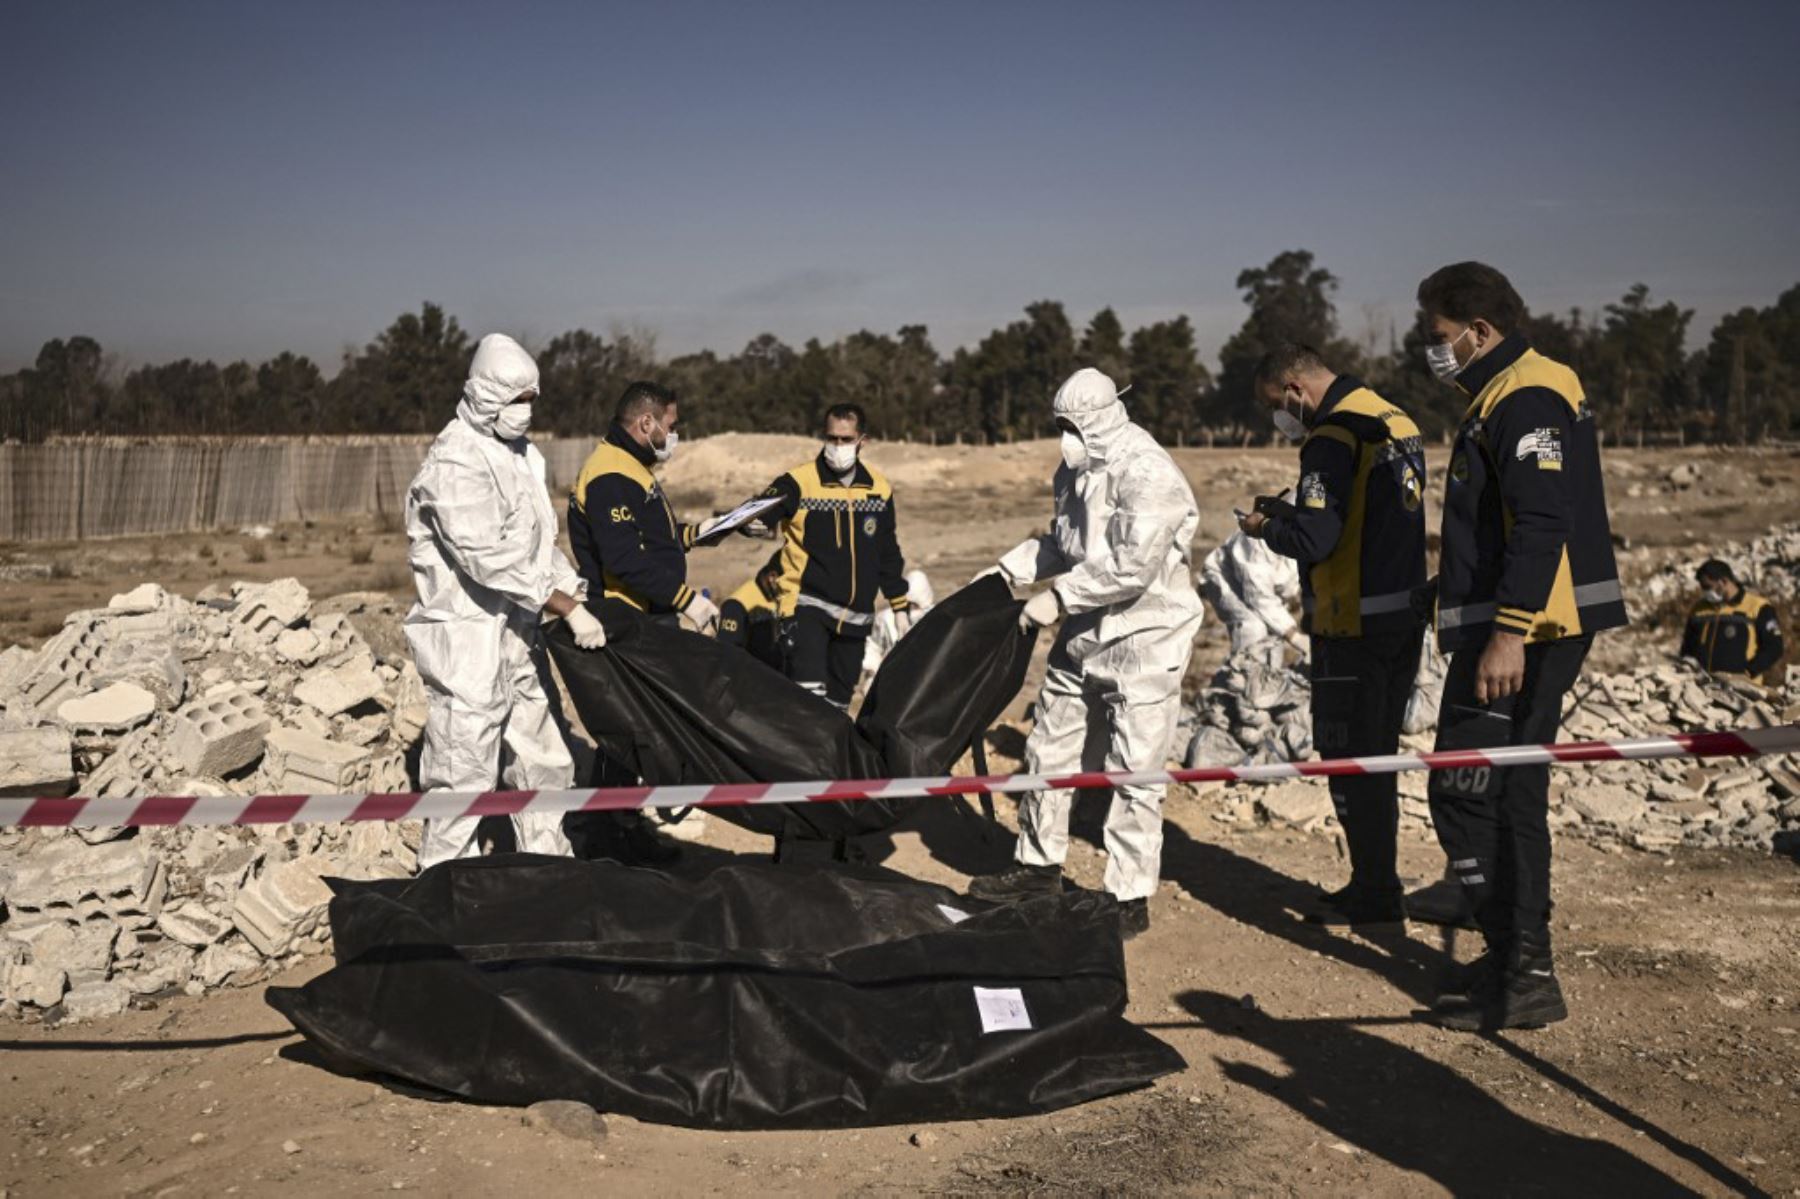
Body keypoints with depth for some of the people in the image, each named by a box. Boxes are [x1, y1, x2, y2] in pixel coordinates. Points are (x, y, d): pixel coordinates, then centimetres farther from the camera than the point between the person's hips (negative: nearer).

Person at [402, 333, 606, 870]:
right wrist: (568, 608, -23)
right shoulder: (454, 463, -16)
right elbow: (490, 560, -24)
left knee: (545, 762, 17)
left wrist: (577, 593, 4)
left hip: (520, 634, 9)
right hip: (467, 639, -9)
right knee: (465, 775, -4)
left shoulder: (523, 455, 13)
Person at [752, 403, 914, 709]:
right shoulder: (798, 483, -9)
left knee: (838, 701, 14)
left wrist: (901, 608, 18)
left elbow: (889, 555, 16)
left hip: (855, 618, 5)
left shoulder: (879, 489, 7)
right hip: (806, 608, -5)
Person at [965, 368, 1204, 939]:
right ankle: (1038, 864, 33)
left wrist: (1060, 596, -22)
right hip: (1084, 636, 9)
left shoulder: (1148, 475, -20)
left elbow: (1133, 566, -26)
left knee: (1133, 774, -4)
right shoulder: (1076, 470, 9)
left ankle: (1130, 899, 8)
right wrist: (1009, 569, 10)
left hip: (1143, 642, -9)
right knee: (1050, 750, 16)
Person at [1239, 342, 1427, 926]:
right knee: (1378, 756, 17)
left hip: (1353, 625, -9)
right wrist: (1290, 511, 13)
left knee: (1349, 762, 1)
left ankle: (1373, 894, 7)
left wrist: (1264, 528, -4)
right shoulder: (1397, 421, 13)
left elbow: (1314, 541, -24)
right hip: (1405, 615, 9)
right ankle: (1379, 884, 27)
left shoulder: (1331, 440, -17)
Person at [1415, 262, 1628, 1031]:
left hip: (1523, 635, -11)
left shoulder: (1525, 400, -14)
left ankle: (1521, 976, -1)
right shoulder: (1505, 398, 18)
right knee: (1512, 795, 15)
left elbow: (1544, 524, -24)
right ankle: (1520, 961, 25)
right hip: (1517, 630, 11)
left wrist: (1510, 634, -26)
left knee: (1465, 793, -8)